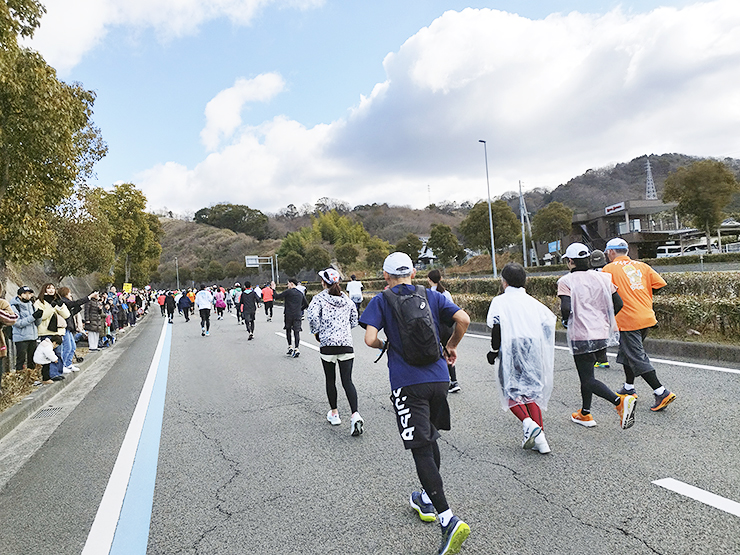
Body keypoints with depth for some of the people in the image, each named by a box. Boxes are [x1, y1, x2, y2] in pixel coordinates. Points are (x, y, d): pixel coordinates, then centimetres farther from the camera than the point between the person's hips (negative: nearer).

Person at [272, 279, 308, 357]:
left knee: (288, 330, 15)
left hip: (288, 315, -3)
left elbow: (277, 296, -7)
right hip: (297, 316, 3)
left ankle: (290, 347, 12)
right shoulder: (301, 293, 10)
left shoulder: (288, 291, -7)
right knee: (296, 332, 0)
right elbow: (306, 304, 13)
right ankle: (296, 349, -9)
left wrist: (273, 289, 6)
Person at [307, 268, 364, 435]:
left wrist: (317, 333, -2)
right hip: (346, 344, 3)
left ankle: (334, 413, 24)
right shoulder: (347, 300, 9)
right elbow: (354, 321, 14)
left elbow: (313, 316, -18)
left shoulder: (319, 298, -3)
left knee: (330, 380, 14)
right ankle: (355, 415, -14)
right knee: (347, 380, 2)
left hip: (327, 344, -2)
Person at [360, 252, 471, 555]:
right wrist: (451, 346, 14)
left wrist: (385, 345, 10)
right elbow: (463, 319, -2)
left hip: (408, 384, -4)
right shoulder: (431, 296, 8)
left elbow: (370, 339, -12)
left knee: (421, 450, -1)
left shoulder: (381, 301, 0)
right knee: (429, 438, 22)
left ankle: (448, 520, -9)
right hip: (439, 379, 5)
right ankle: (427, 500, 37)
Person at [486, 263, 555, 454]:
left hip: (512, 347, -5)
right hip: (534, 349, 5)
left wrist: (494, 351, 1)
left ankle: (528, 423, -15)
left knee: (510, 389, 7)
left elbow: (497, 327, -10)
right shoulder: (532, 301, 16)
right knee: (531, 389, 12)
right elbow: (549, 320, 10)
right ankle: (539, 436, 5)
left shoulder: (500, 301, 1)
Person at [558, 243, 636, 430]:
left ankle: (620, 401, -21)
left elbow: (566, 308, -20)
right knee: (586, 372, 23)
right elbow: (618, 304, 4)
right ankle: (585, 414, 31)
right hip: (603, 333, 7)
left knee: (588, 380, 1)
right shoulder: (603, 277, 5)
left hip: (581, 336, -7)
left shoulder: (566, 281, -9)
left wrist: (565, 320, 1)